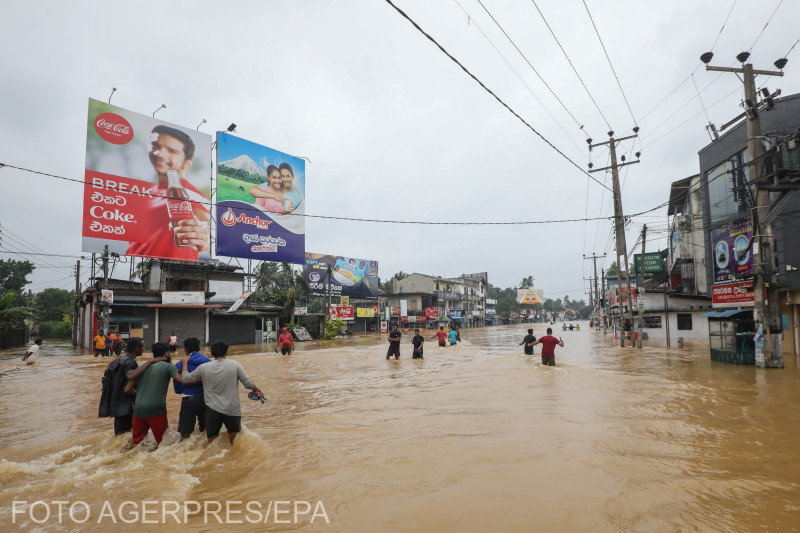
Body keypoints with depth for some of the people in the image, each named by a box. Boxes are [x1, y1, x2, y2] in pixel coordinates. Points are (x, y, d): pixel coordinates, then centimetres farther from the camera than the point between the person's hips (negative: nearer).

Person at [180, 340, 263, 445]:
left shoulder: (203, 367, -5)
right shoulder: (235, 365, -8)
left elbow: (185, 380, 8)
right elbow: (248, 383, -9)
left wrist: (185, 363, 22)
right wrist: (256, 389, 13)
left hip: (212, 410, 1)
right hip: (232, 409, 0)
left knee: (212, 442, 14)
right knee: (235, 442, 20)